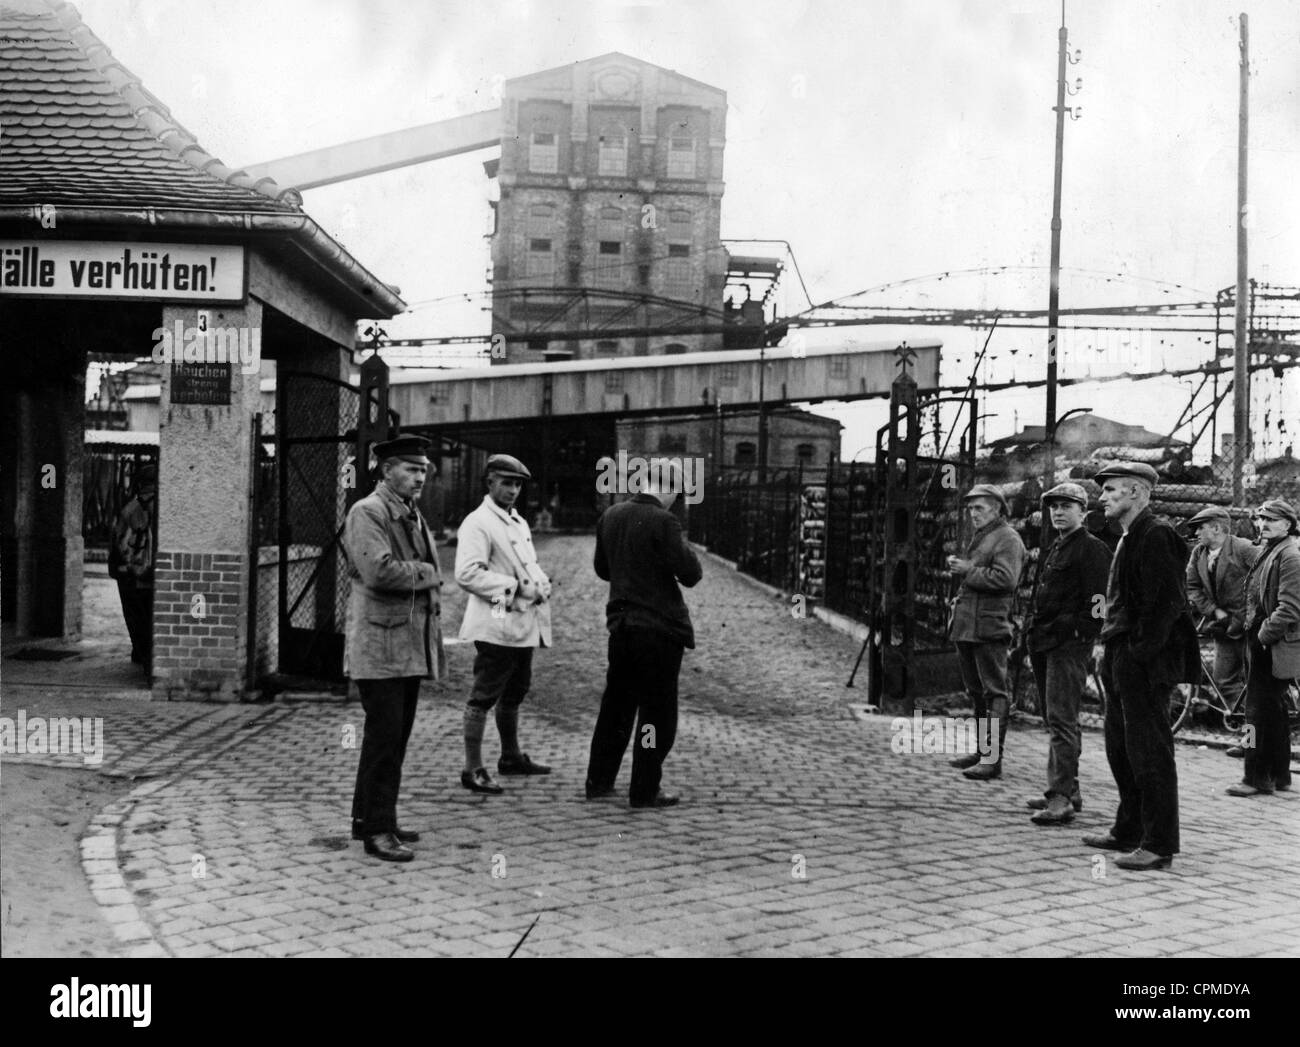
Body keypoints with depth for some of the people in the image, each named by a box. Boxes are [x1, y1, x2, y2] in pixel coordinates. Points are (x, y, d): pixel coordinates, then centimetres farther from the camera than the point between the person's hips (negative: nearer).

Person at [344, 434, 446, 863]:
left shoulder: (413, 514, 19)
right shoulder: (367, 513, -10)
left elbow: (429, 576, 23)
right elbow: (380, 571, -24)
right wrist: (426, 573, -10)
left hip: (411, 645, 9)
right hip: (379, 645, -9)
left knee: (395, 734, 12)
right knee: (385, 734, -8)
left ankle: (367, 818, 23)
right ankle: (377, 830, -2)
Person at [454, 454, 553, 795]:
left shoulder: (519, 523, 17)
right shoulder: (477, 524, -12)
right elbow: (466, 574, -22)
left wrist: (541, 583, 6)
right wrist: (515, 587, -21)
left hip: (524, 625, 10)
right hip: (496, 625, -9)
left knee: (515, 693, 20)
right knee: (483, 698, -4)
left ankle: (511, 757, 35)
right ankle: (473, 770, 1)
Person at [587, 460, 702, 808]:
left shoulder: (610, 516, 5)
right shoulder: (662, 522, -18)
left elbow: (602, 568, 16)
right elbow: (690, 574, -16)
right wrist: (684, 551, 2)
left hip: (621, 623, 7)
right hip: (660, 626, -7)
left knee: (616, 705, 18)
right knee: (657, 710, 4)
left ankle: (598, 782, 25)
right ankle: (644, 791, 9)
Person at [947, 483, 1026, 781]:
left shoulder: (1008, 539, -8)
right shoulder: (979, 538, 22)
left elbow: (1005, 578, -21)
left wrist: (967, 571, -15)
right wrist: (958, 568, 13)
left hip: (989, 626, -10)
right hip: (967, 626, 10)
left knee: (994, 692, -7)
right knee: (976, 691, 16)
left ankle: (993, 759, -8)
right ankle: (982, 750, 25)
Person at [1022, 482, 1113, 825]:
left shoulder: (1092, 549, -7)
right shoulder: (1055, 548, 21)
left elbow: (1098, 604, -15)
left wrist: (1073, 630, -18)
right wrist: (1034, 629, 15)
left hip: (1069, 644, -10)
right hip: (1045, 643, 10)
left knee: (1061, 719, -14)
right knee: (1054, 718, 13)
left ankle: (1060, 798, -15)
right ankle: (1068, 792, 20)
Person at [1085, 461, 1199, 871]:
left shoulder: (1156, 536, -15)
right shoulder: (1129, 538, 17)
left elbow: (1168, 602, -21)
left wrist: (1141, 652, -21)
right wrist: (1110, 645, 15)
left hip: (1145, 664, -10)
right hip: (1122, 662, 10)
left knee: (1149, 753, -5)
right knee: (1120, 749, 17)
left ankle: (1159, 845, 2)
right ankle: (1128, 832, 28)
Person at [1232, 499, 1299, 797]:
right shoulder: (1268, 554, 16)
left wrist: (1263, 635, -16)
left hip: (1274, 649, -10)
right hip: (1262, 645, 10)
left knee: (1260, 711, -8)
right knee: (1274, 711, 15)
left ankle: (1257, 778, -3)